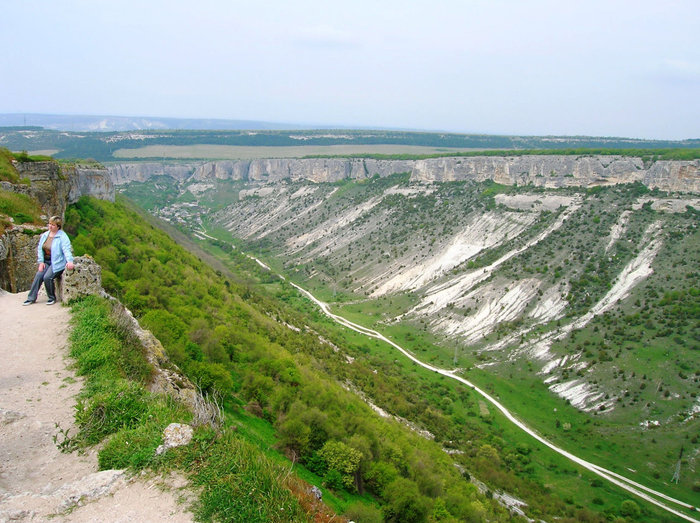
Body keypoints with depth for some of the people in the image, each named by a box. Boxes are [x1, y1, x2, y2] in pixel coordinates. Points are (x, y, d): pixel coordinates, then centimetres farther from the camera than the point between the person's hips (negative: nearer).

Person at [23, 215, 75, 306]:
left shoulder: (62, 236, -13)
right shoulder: (45, 235, 8)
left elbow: (67, 249, -25)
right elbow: (40, 249, 13)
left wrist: (70, 261, -40)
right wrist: (41, 262, 3)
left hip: (57, 263, -7)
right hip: (46, 262, 7)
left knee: (47, 277, -22)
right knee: (38, 276, -9)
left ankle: (52, 298, -3)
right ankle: (31, 298, 0)